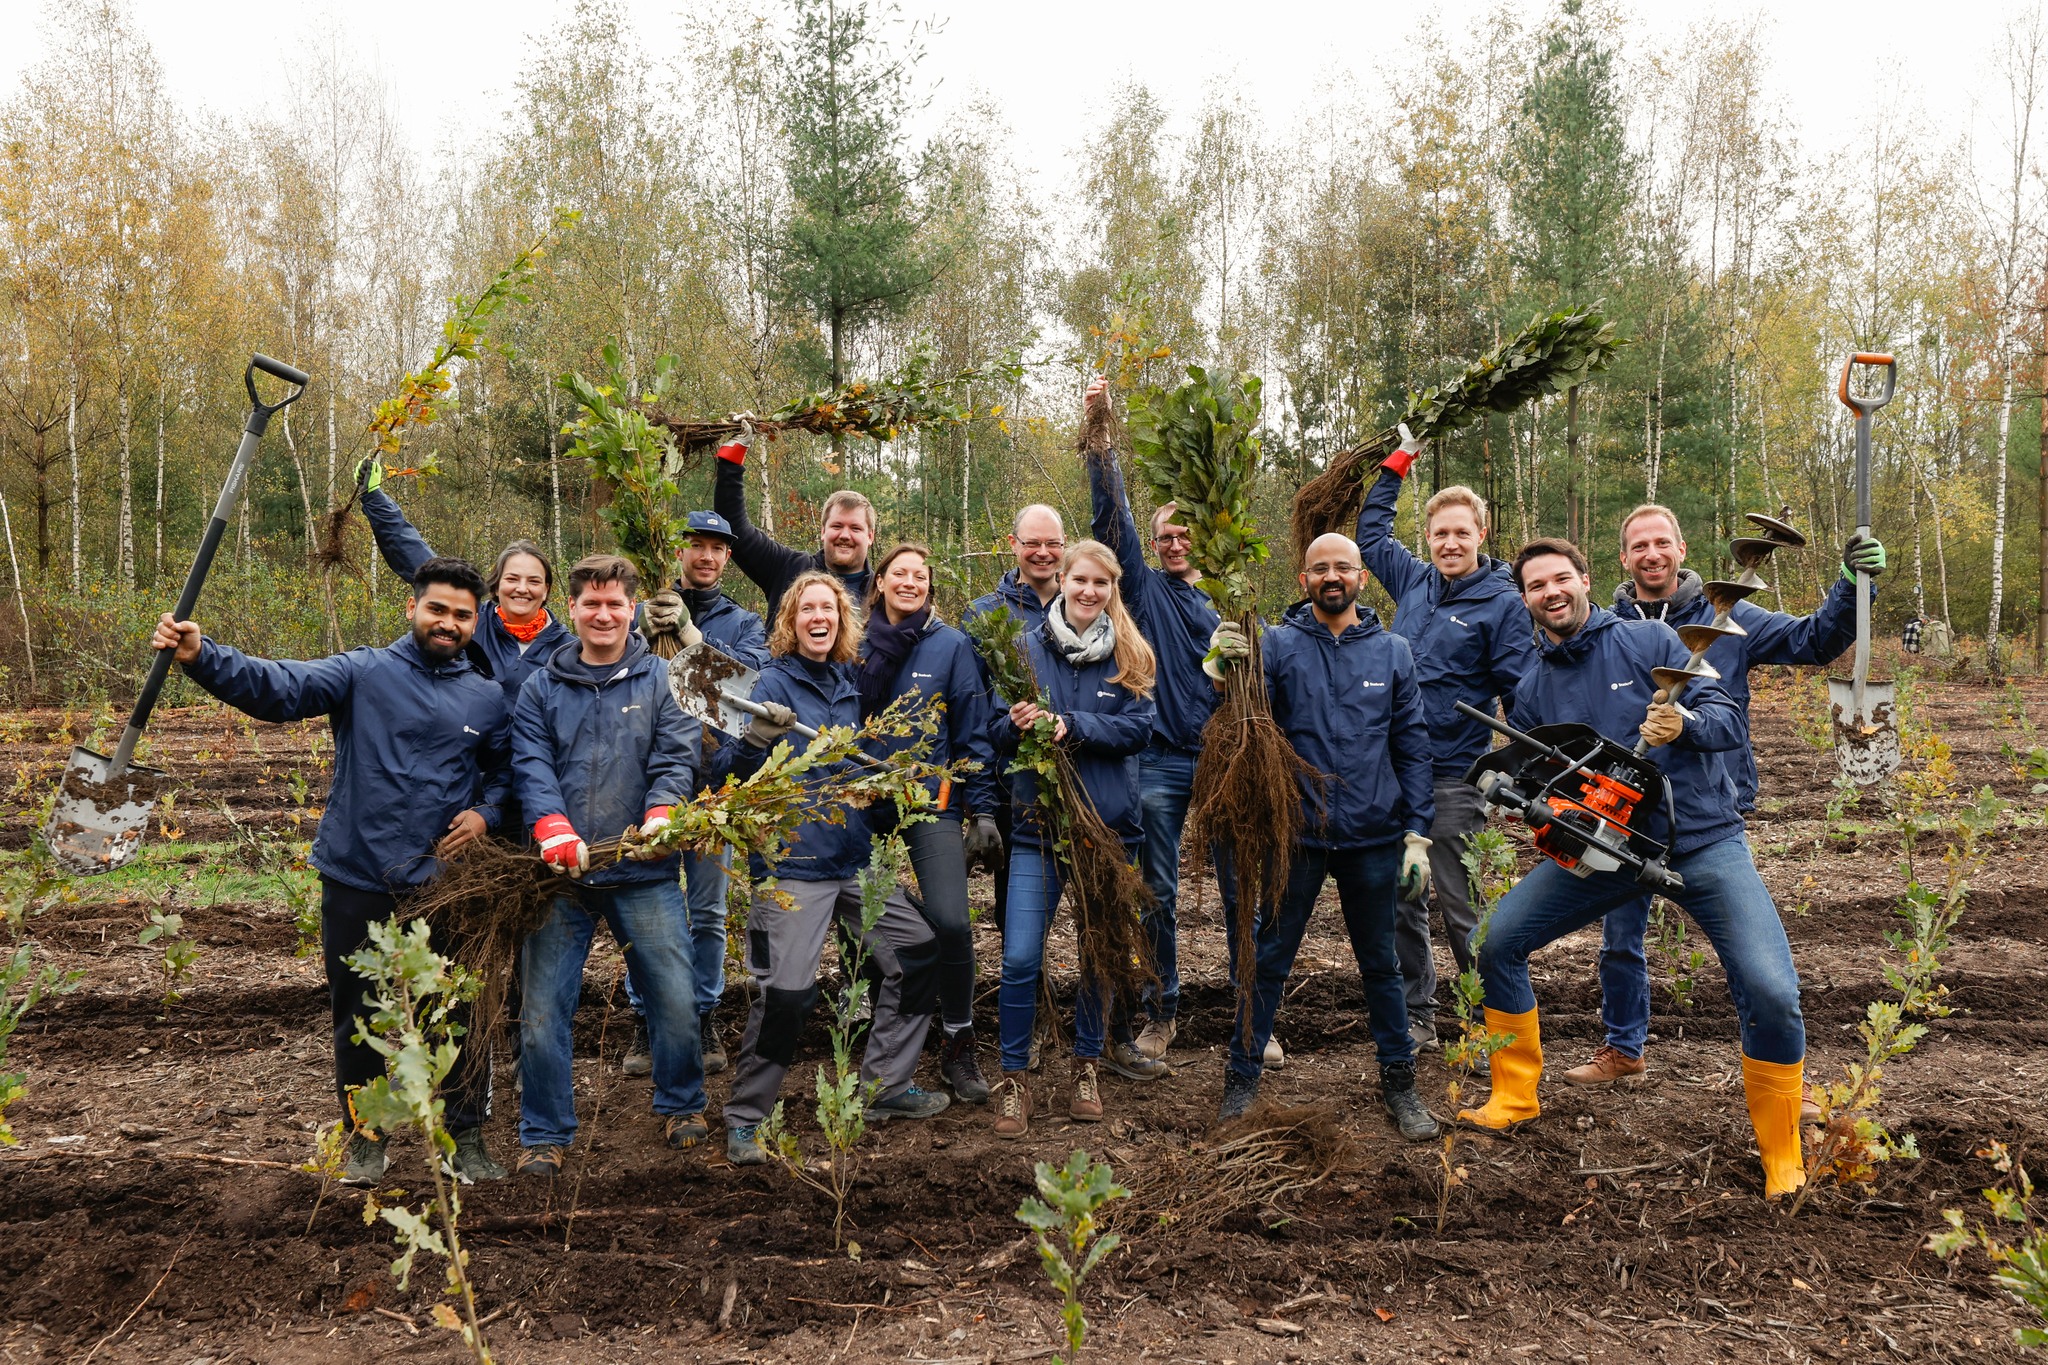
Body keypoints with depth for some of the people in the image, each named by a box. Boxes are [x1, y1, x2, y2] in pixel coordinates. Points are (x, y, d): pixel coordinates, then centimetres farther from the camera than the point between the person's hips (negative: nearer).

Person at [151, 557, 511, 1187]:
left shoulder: (489, 698, 6)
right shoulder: (362, 673, -2)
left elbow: (506, 772, 19)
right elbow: (279, 686, -16)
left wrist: (486, 813, -1)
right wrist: (202, 656, -31)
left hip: (443, 885, 1)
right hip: (357, 882, -1)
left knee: (461, 1016, 5)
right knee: (358, 1018, 12)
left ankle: (466, 1139, 23)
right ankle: (364, 1138, 30)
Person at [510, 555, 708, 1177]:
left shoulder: (661, 680, 7)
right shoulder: (541, 688, 10)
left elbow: (677, 756, -4)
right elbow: (531, 765, -2)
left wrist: (660, 815, -23)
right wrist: (553, 827, -21)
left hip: (644, 873, -1)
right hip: (562, 873, 1)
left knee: (675, 995, 3)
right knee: (542, 1008, 3)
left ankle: (680, 1105, 28)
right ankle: (544, 1135, 20)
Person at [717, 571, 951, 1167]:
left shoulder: (849, 681, 11)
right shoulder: (775, 682, -7)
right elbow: (729, 769, -17)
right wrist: (755, 739, -35)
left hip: (856, 857, 7)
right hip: (793, 863, -7)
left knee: (919, 951, 9)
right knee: (785, 993, -13)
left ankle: (886, 1086, 23)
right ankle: (744, 1119, 6)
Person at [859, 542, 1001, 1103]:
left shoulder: (952, 646, 0)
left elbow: (973, 731, -1)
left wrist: (982, 807, -4)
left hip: (932, 800, -3)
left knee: (950, 921, -15)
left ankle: (959, 1046, 2)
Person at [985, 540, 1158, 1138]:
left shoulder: (1129, 654, 3)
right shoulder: (1029, 648, 2)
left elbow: (1138, 728, -9)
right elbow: (997, 729, 3)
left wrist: (1070, 724, -21)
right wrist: (1017, 725, -21)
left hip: (1110, 824, 1)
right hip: (1040, 822, -1)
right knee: (1020, 959, -7)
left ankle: (1087, 1066, 30)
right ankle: (1013, 1078, 9)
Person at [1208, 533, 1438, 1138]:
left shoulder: (1392, 652, 3)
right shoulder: (1278, 645, -3)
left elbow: (1413, 747, 5)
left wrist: (1416, 834, 0)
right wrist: (1227, 672, -35)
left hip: (1373, 838, 2)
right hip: (1296, 832, -2)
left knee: (1381, 964, 14)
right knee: (1268, 961, 7)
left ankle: (1398, 1082, 28)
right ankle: (1241, 1080, 19)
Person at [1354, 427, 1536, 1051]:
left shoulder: (1501, 603, -6)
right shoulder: (1413, 580, 9)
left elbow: (1523, 696, -8)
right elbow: (1372, 529, 27)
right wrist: (1398, 461, 25)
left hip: (1453, 779, -5)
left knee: (1460, 908, -2)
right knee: (1401, 904, 11)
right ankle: (1416, 1017, 22)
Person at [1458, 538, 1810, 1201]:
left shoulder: (1650, 641, -5)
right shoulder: (1532, 691, 8)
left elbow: (1729, 719, -10)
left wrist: (1684, 724, -31)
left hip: (1702, 840, -4)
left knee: (1771, 994, -19)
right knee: (1498, 943, -1)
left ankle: (1782, 1161, 3)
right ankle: (1514, 1100, 17)